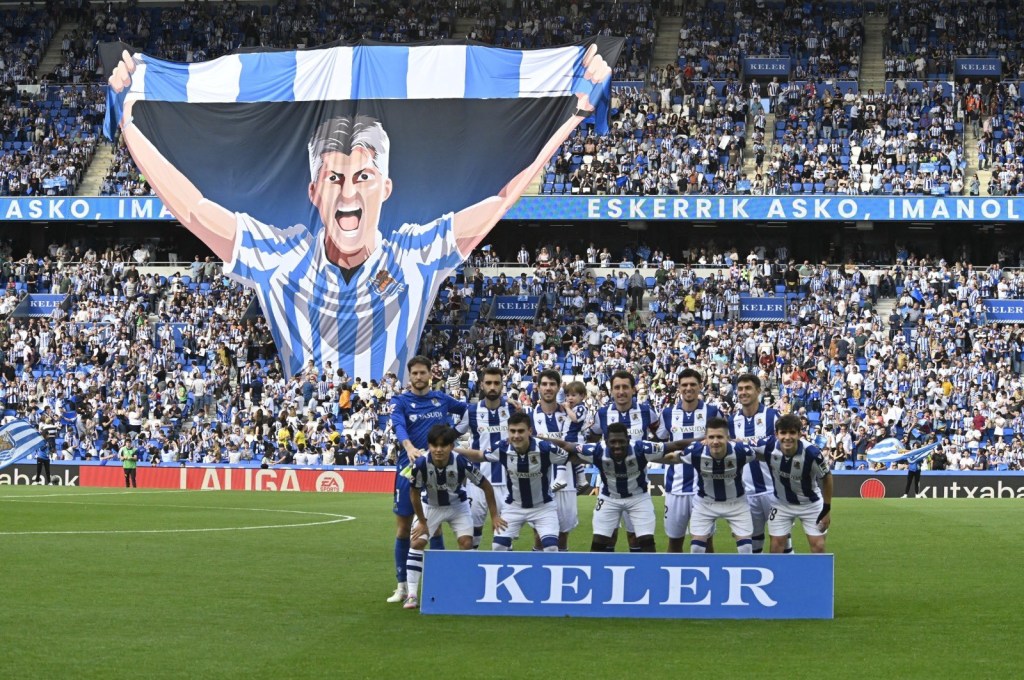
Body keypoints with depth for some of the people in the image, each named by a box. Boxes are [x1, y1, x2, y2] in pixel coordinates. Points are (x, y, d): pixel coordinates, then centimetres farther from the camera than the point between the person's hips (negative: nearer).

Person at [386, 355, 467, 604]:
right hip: (408, 471, -1)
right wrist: (409, 447, -40)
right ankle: (402, 585, 10)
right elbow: (398, 426, -22)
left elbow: (468, 410, 26)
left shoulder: (442, 399, 8)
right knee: (403, 529, 3)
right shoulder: (400, 401, -1)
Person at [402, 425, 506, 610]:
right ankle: (412, 595, -6)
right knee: (416, 543, -10)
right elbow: (414, 494, -14)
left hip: (458, 505, 0)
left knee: (467, 543, -11)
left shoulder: (462, 463, -32)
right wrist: (422, 522, -8)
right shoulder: (421, 464, -32)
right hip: (430, 505, 0)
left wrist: (494, 515, -13)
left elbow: (486, 486, -16)